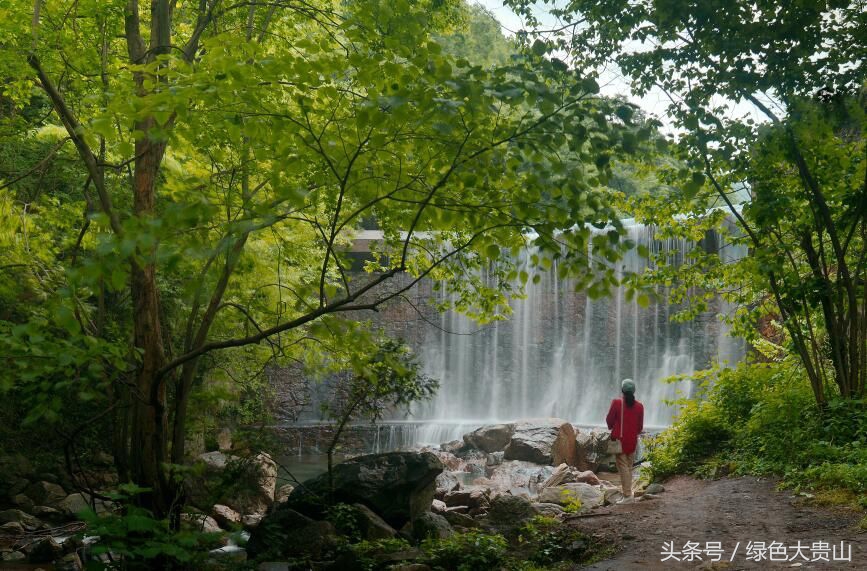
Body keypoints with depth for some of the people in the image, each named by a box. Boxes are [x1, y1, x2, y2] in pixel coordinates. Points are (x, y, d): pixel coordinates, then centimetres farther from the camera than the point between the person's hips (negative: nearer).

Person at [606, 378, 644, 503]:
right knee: (629, 467, 14)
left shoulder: (616, 403, -10)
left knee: (623, 467, -4)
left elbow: (609, 420, -3)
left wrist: (612, 428, 19)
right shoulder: (639, 406, 1)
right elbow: (640, 426, 7)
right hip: (632, 441, 4)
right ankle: (628, 493, 17)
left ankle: (627, 495, -11)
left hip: (619, 439, -4)